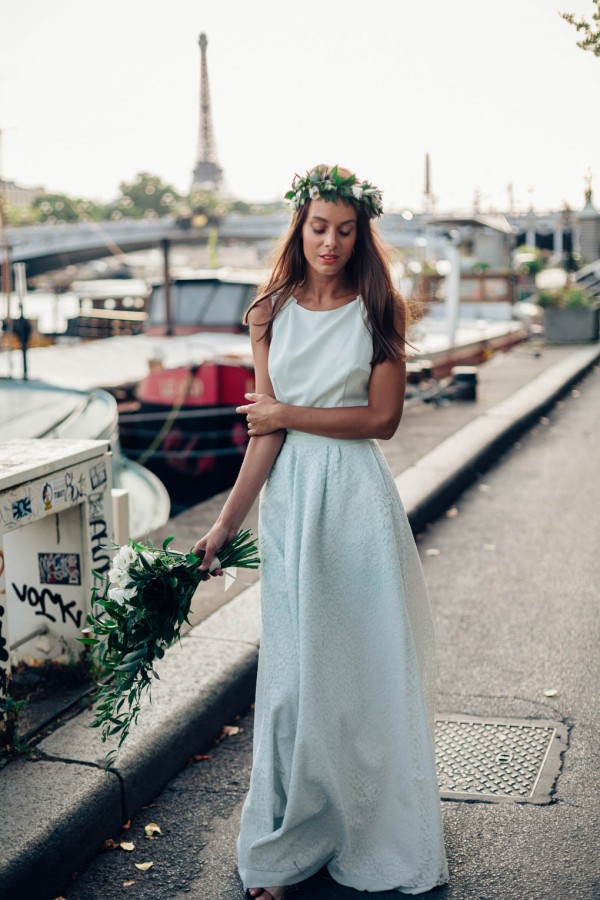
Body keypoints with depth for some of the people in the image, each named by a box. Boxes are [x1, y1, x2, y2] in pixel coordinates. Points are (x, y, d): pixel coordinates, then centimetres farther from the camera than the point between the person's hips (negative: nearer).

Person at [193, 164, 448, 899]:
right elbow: (264, 433, 0)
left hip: (359, 500, -1)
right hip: (292, 502, 1)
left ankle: (379, 838, 26)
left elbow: (382, 418, -6)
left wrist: (289, 414, -7)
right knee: (294, 669, 5)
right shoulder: (271, 315, 4)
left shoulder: (377, 312, 1)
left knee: (368, 662, 7)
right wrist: (226, 522, -4)